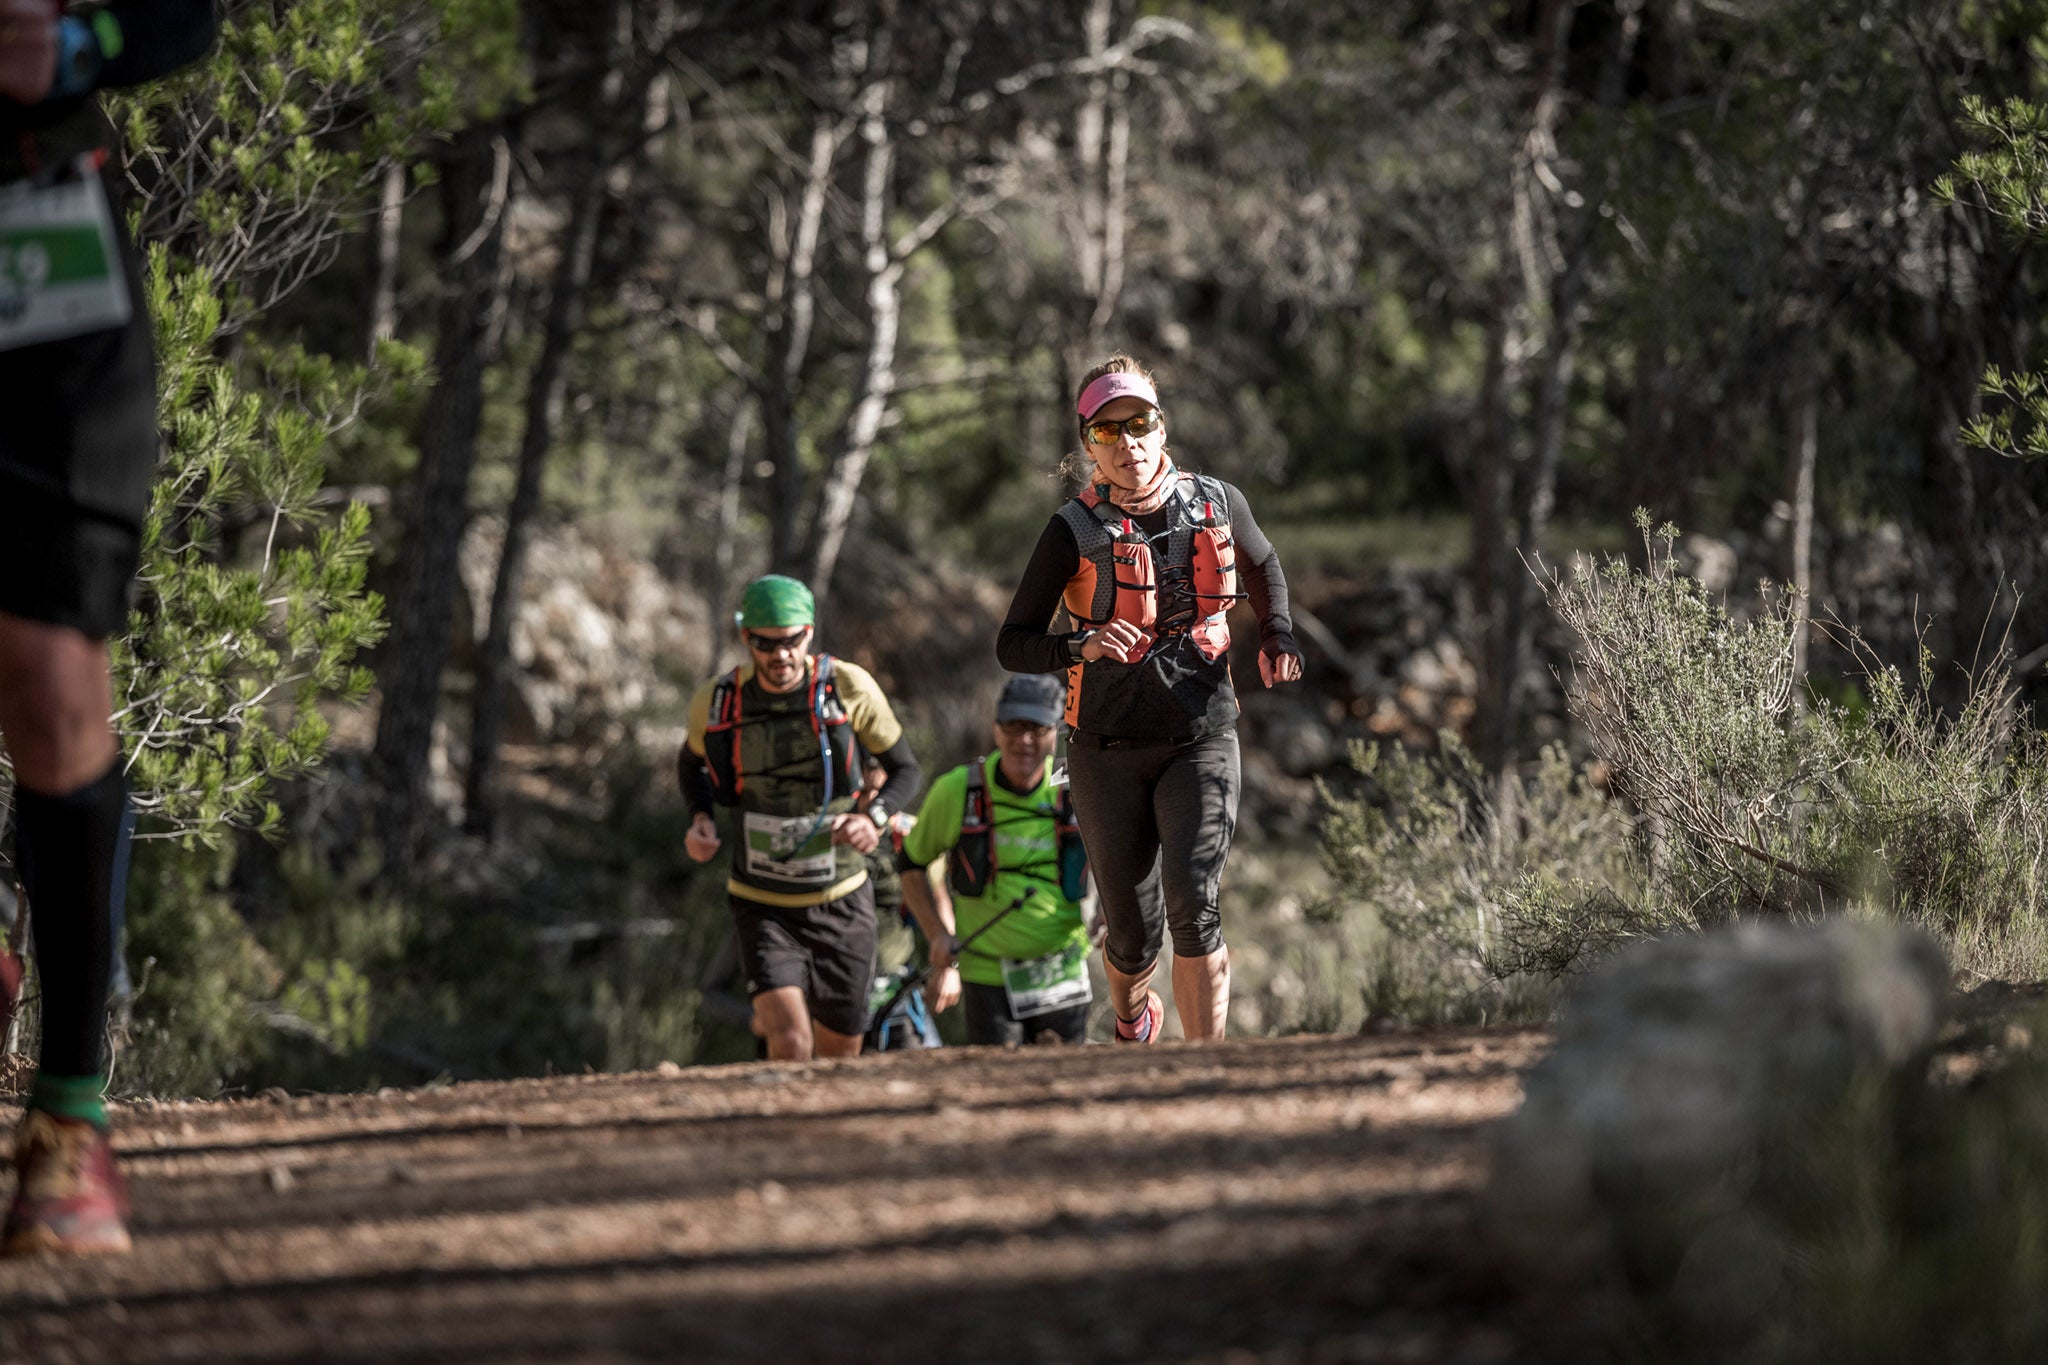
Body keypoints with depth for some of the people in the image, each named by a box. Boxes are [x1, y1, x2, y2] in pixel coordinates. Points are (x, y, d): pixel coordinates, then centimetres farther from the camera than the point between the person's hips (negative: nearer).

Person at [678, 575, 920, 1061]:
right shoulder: (716, 702, -8)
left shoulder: (848, 687, -11)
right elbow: (692, 764, 14)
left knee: (838, 1059, 13)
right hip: (764, 907, -1)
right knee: (792, 1048, -21)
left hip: (840, 905, 1)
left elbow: (904, 769, 1)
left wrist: (874, 818, -19)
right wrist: (700, 820, -5)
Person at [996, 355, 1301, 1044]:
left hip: (1201, 736, 1)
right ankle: (1132, 1015, 42)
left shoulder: (1216, 504, 1)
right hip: (1108, 748, -1)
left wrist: (1277, 636, 6)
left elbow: (1263, 566, 23)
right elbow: (1012, 645, -7)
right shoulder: (1075, 529, -8)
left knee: (1193, 904, -19)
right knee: (1133, 928, 6)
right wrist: (1083, 645, -26)